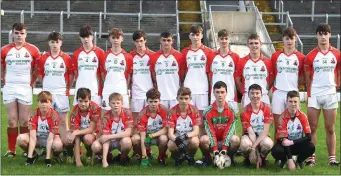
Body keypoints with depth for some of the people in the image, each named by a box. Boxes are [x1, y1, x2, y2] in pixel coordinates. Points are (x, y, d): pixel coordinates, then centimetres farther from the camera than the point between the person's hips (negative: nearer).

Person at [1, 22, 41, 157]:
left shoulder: (33, 50, 0)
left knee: (24, 121, 1)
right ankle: (11, 150, 7)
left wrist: (31, 82, 3)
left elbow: (38, 69, 9)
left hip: (25, 89, -1)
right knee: (11, 121, 3)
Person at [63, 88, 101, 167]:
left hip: (91, 132, -1)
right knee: (67, 140, -31)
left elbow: (91, 129, -23)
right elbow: (75, 130, -30)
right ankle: (70, 154, 5)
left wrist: (76, 133, -40)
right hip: (79, 132, 1)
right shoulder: (75, 111, -24)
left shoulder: (95, 108, -27)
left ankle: (89, 155, -2)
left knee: (88, 138, -37)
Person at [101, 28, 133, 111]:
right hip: (107, 91, 1)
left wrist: (126, 87, 2)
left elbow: (128, 75, 7)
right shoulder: (105, 56, 6)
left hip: (122, 91, -1)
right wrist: (107, 84, 3)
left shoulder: (127, 56, 3)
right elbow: (102, 74, 11)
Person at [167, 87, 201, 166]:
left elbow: (196, 131, -15)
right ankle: (178, 156, 2)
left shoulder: (194, 110, -11)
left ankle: (190, 156, 0)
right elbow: (170, 132, -17)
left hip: (190, 137, 0)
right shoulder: (172, 111, -12)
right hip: (177, 137, 0)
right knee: (170, 145, -34)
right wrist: (176, 140, -40)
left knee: (195, 141, -35)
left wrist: (186, 135, -37)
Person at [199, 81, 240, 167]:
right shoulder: (208, 111, -8)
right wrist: (215, 151, -25)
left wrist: (224, 150, -25)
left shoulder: (232, 110, -7)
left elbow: (230, 130, -14)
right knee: (203, 139, -33)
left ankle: (230, 157, -2)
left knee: (235, 139, -32)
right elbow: (210, 131, -14)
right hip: (213, 142, 0)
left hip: (226, 141, 0)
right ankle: (207, 159, -3)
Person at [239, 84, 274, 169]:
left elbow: (265, 131, -14)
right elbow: (250, 132, -14)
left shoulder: (266, 109, -9)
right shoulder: (245, 111, -10)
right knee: (245, 143, -37)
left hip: (262, 136, 0)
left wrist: (253, 147, -26)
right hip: (249, 136, 0)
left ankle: (262, 158, -1)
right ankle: (247, 158, -1)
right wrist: (256, 152, -24)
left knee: (268, 143, -37)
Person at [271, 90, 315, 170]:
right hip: (286, 145, -2)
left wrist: (292, 142, -26)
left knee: (311, 147, -29)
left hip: (298, 144, 2)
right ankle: (284, 160, 3)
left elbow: (308, 137, -14)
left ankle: (299, 161, 3)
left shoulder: (302, 116, -10)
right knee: (275, 151, -34)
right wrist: (290, 160, -28)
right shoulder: (283, 117, -17)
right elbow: (283, 139, -21)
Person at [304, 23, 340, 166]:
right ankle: (311, 157, 7)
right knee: (312, 128, 2)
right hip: (314, 94, -1)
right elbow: (307, 77, 4)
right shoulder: (311, 56, -2)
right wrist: (309, 91, 2)